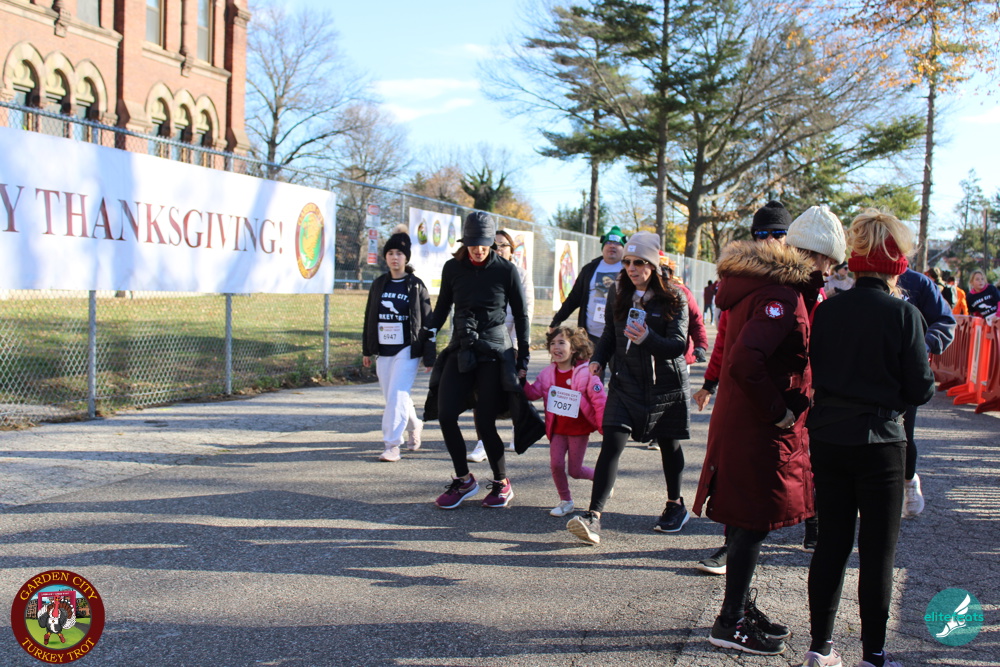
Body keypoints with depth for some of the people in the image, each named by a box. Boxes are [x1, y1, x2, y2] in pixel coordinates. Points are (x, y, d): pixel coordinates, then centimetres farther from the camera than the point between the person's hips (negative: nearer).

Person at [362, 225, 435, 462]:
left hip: (407, 350, -5)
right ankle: (414, 425, 38)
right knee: (390, 396, 12)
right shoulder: (378, 285, 8)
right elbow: (369, 318, 15)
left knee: (397, 396, -12)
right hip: (383, 350, 5)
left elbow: (427, 322, -5)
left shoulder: (416, 286, -3)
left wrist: (430, 358, -8)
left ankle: (392, 445, -7)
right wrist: (366, 350, 14)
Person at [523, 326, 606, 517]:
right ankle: (565, 501, 16)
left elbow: (600, 400, -13)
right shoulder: (548, 373, -1)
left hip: (579, 429, -4)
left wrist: (604, 427, -14)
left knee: (575, 471, 2)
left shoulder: (585, 373, -14)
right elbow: (533, 393, 4)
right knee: (556, 465, -5)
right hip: (557, 429, 4)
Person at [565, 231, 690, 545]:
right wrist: (599, 359, 1)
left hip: (666, 383, -2)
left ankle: (675, 505, 36)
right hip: (626, 381, 2)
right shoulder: (617, 293, 5)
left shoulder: (673, 298, -8)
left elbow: (679, 344, -16)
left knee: (669, 445, 13)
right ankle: (593, 516, -17)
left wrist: (648, 339, -33)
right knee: (612, 442, -12)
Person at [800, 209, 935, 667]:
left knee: (831, 542, 13)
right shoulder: (903, 314, -11)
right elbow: (920, 389, -7)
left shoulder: (827, 310, -1)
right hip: (878, 444, -4)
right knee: (878, 549, 7)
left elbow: (811, 373, 6)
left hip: (826, 439, 4)